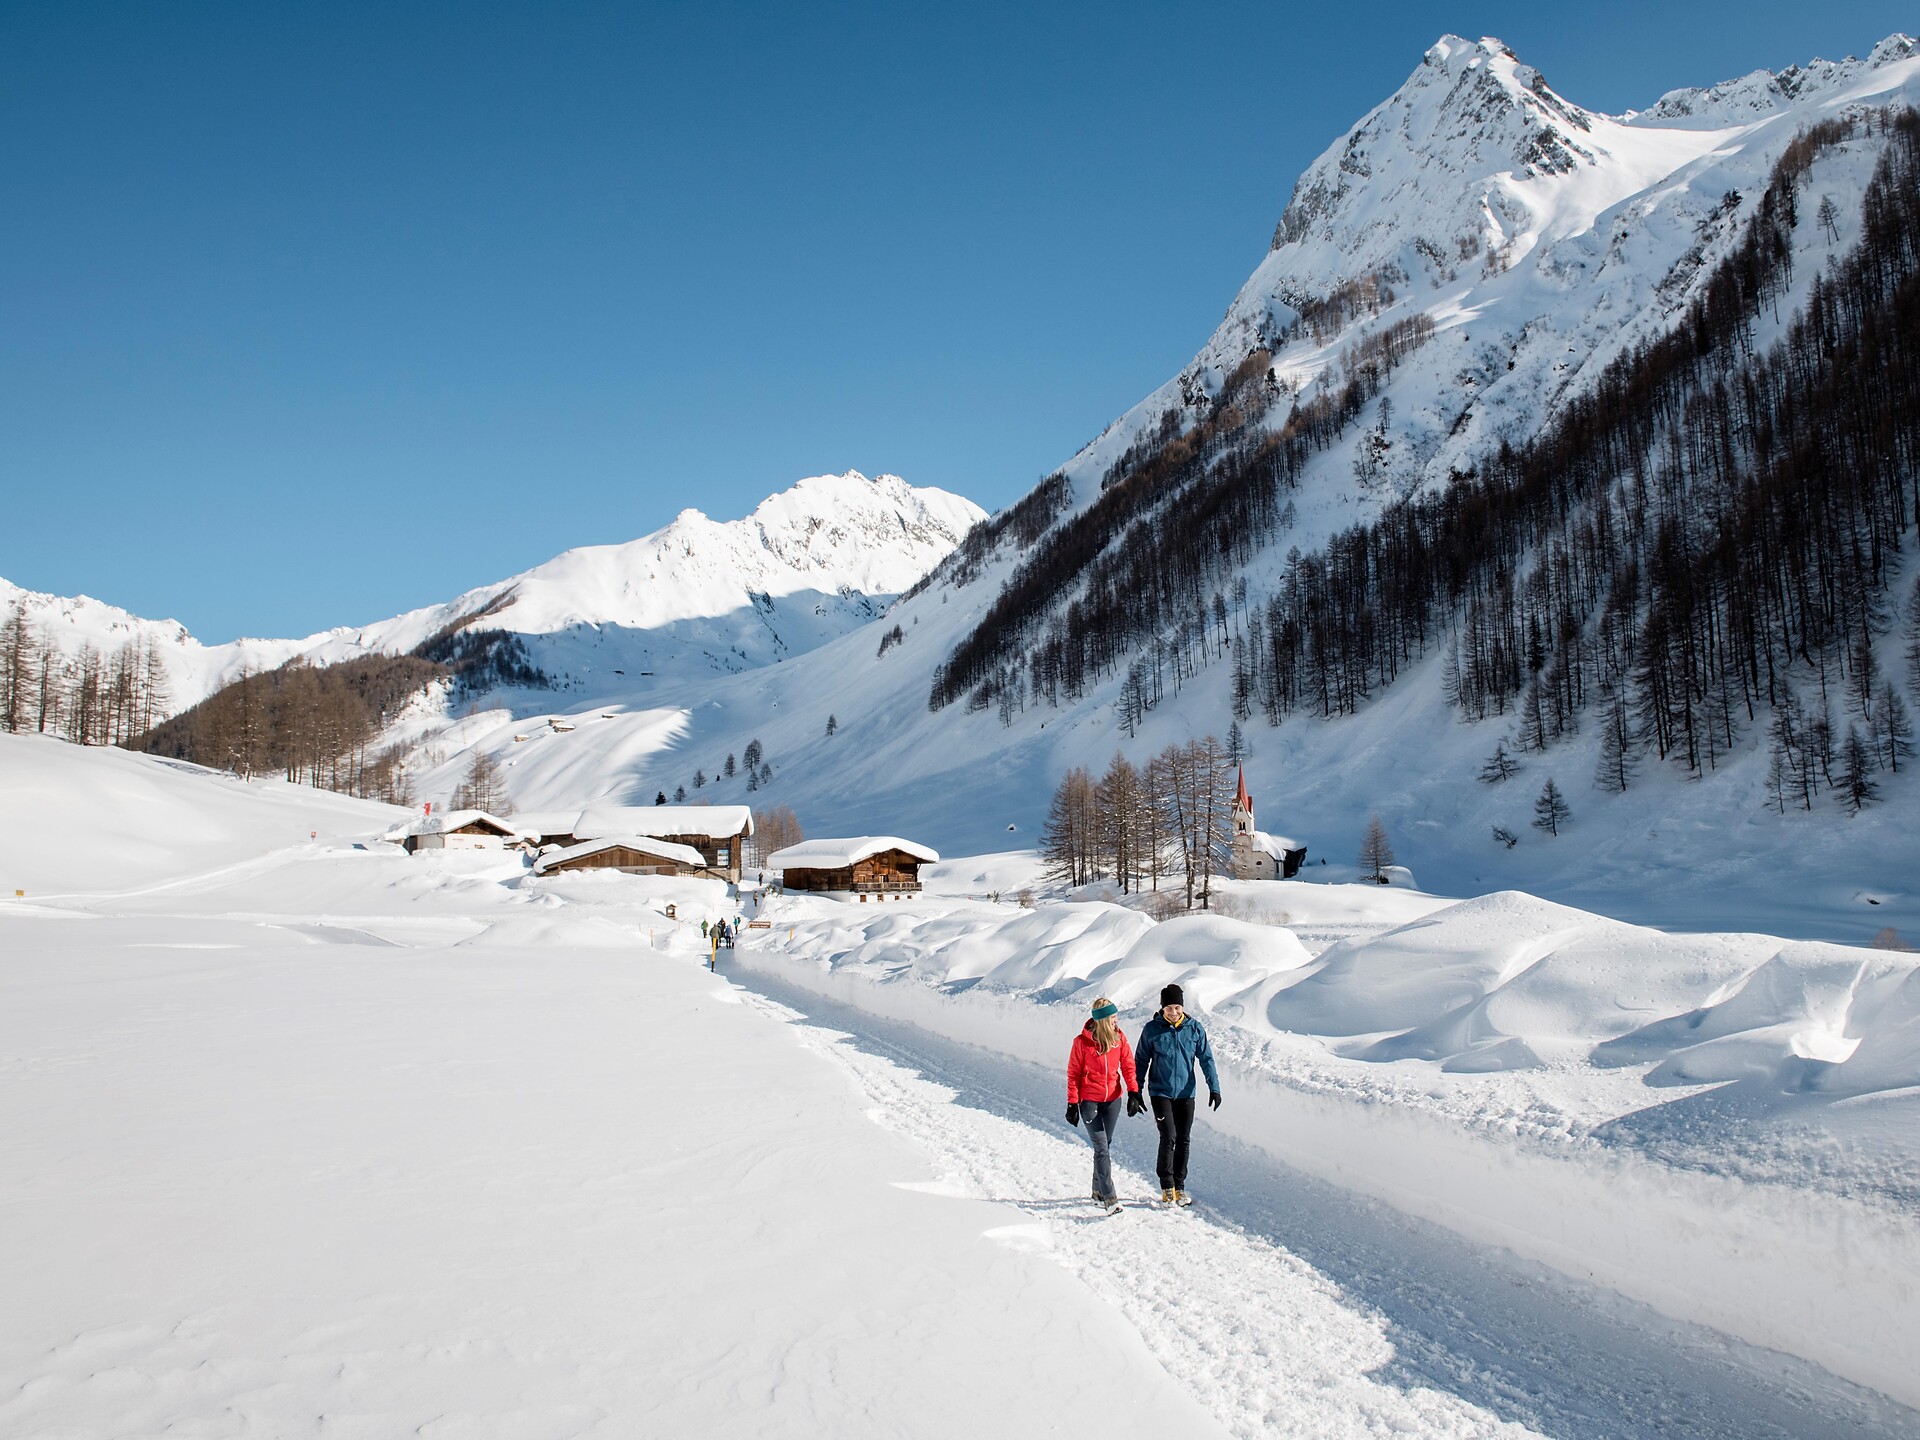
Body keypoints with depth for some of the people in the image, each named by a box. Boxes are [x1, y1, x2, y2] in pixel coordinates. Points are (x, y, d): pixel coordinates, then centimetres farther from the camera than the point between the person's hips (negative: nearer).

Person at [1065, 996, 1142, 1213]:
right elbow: (1073, 1074, -5)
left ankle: (1098, 1191, 28)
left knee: (1105, 1146, 13)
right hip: (1089, 1101, -4)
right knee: (1101, 1148, -10)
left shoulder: (1119, 1038, -2)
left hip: (1113, 1100, 4)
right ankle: (1109, 1197, -12)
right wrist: (1073, 1104, -6)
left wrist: (1133, 1093, -9)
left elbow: (1128, 1066, 3)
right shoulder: (1082, 1042, -13)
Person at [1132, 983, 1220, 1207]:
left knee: (1183, 1140, 7)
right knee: (1168, 1138, -11)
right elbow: (1141, 1061, 3)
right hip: (1160, 1092, -2)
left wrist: (1214, 1088, -3)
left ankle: (1179, 1186, 20)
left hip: (1185, 1093, 2)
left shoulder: (1195, 1028, -2)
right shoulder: (1152, 1029, -5)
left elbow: (1206, 1059, 4)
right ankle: (1167, 1187, 2)